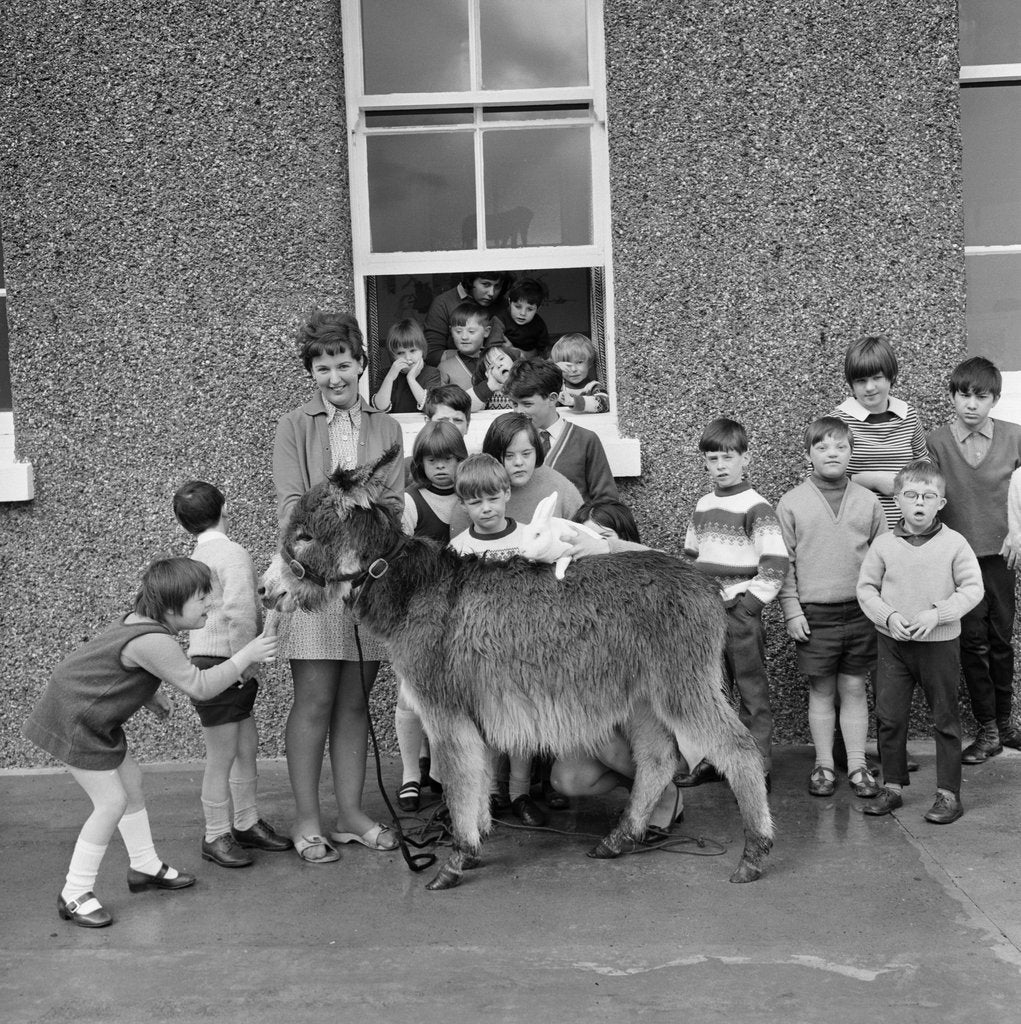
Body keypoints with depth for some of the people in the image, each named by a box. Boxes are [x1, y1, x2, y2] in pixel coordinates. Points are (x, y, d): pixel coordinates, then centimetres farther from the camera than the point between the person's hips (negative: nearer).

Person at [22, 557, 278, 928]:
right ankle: (74, 895, 3)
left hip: (93, 715, 11)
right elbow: (200, 686, -27)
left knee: (131, 779, 17)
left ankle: (145, 866, 31)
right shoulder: (153, 642, -31)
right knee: (111, 801, -9)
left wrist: (149, 694, 18)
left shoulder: (141, 620, 1)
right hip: (74, 719, -10)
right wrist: (246, 655, -19)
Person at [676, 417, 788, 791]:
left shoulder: (756, 507, -8)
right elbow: (690, 557, 22)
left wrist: (750, 602, -14)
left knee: (752, 692, -1)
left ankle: (760, 769, 5)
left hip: (741, 613, -6)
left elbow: (775, 563, -13)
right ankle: (709, 759, 22)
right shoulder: (703, 505, 13)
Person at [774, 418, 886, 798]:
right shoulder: (792, 503, -1)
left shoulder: (868, 502, 4)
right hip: (814, 613, -1)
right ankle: (823, 766, 18)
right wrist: (791, 609, -5)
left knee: (854, 688, 8)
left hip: (860, 610, 1)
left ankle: (858, 766, 17)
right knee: (821, 691, 8)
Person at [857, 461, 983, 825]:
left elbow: (972, 588, -5)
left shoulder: (954, 543, -6)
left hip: (939, 644, -2)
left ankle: (948, 793, 15)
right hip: (893, 643, 2)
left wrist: (937, 613, -17)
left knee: (945, 719, 6)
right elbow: (866, 587, 3)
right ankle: (892, 787, 18)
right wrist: (888, 616, -12)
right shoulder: (884, 544, -1)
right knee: (889, 716, 5)